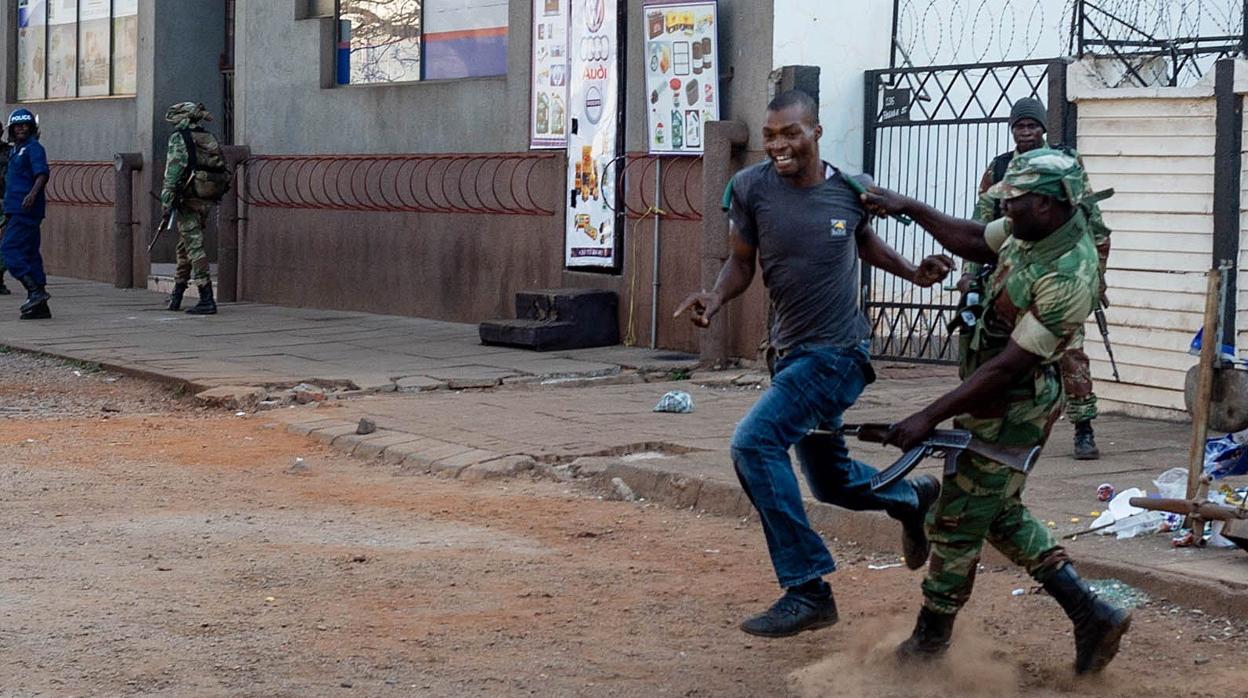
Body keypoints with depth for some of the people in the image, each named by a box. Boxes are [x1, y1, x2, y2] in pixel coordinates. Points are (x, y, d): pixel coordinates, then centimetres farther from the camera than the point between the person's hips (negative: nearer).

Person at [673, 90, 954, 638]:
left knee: (755, 443, -23)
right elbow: (741, 261, 2)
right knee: (831, 482, 19)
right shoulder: (751, 187, -7)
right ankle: (915, 497, 51)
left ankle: (807, 591, -16)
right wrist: (715, 298, -18)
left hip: (838, 352, -5)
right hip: (791, 351, 5)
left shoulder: (850, 190, -8)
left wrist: (912, 273, -1)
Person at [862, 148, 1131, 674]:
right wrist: (907, 207, 11)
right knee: (1001, 515, 21)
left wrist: (928, 417, -26)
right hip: (998, 404, 10)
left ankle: (929, 643, 20)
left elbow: (1009, 367, -29)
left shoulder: (1067, 279, -31)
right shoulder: (1034, 231, -4)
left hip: (1009, 412, -10)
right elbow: (975, 242, 17)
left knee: (956, 524, 4)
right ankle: (1091, 616, 21)